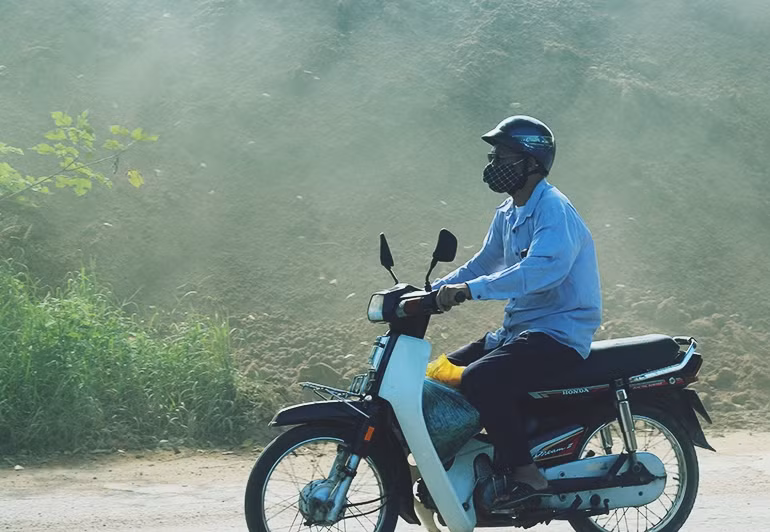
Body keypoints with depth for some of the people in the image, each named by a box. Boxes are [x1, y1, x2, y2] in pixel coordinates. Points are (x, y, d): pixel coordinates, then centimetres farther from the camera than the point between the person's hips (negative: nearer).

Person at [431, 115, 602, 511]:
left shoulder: (554, 209, -16)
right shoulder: (507, 214, 14)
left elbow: (543, 269, -34)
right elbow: (483, 264, 24)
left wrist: (470, 289, -39)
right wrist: (433, 290, 9)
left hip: (560, 333, -10)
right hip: (519, 328, 10)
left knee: (481, 379, -30)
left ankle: (525, 475, -20)